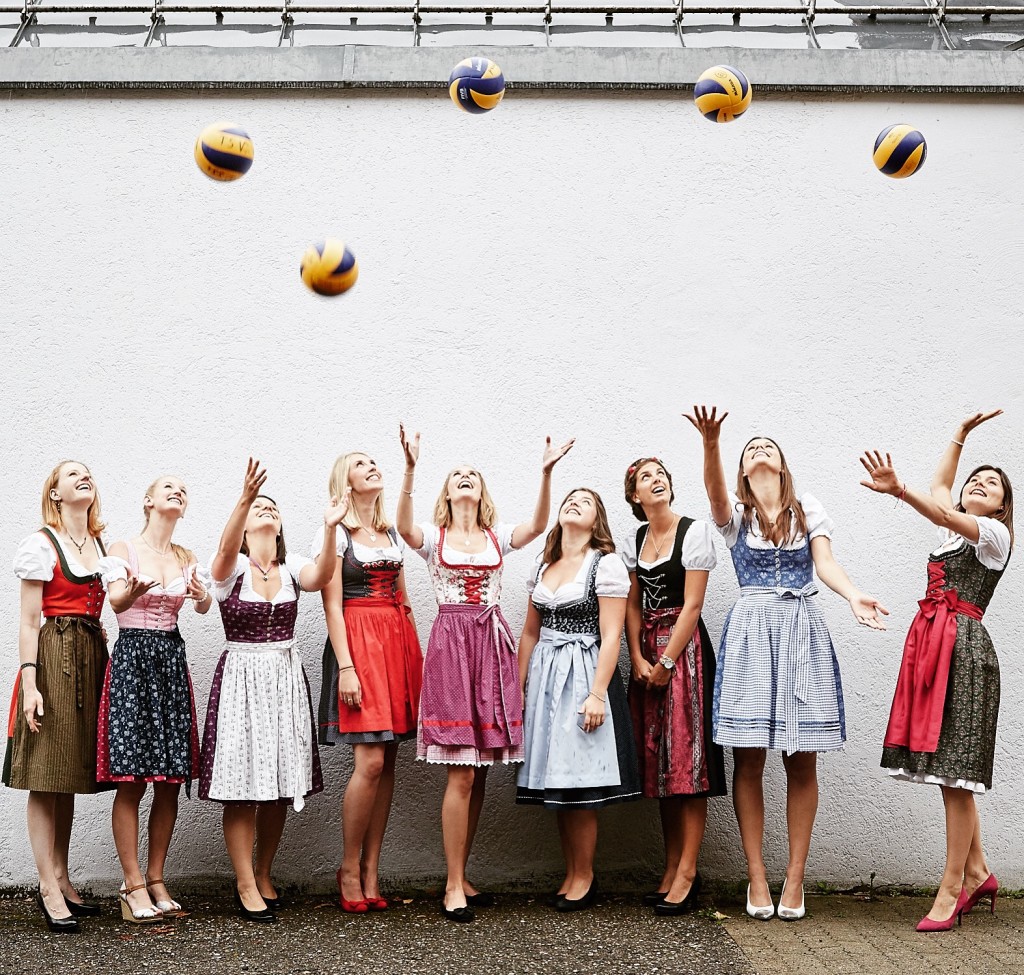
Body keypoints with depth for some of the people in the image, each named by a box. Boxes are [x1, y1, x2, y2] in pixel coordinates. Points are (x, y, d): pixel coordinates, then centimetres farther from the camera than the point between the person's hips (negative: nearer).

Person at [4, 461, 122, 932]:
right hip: (53, 659, -7)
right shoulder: (42, 543, -4)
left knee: (69, 775, 10)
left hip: (91, 660, 7)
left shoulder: (102, 546, 16)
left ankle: (60, 880, 17)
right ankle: (49, 889, -2)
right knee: (46, 775, -4)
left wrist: (109, 665, 10)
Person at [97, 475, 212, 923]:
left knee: (171, 779, 2)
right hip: (132, 656, -4)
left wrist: (202, 596, -27)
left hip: (171, 660, 4)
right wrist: (131, 592, -39)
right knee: (132, 780, -8)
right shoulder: (123, 549, 1)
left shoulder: (186, 558, 14)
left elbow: (203, 606, -2)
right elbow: (115, 601, -15)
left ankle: (156, 880, 12)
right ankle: (133, 885, -2)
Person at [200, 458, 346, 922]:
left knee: (280, 783, 7)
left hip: (286, 678, 4)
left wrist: (330, 529, -34)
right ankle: (245, 886, 4)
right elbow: (227, 546, -28)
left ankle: (263, 875, 23)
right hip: (241, 678, -4)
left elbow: (320, 576, -17)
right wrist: (244, 498, -44)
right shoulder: (232, 566, -3)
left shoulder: (291, 567, 5)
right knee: (241, 782, -5)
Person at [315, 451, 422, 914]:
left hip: (398, 642, 6)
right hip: (357, 642, -6)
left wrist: (415, 655, 12)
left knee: (387, 761, 3)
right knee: (370, 762, -12)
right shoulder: (334, 534, 0)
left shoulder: (392, 534, 18)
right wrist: (346, 667, -15)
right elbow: (332, 606, -6)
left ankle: (371, 871, 9)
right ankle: (349, 869, 2)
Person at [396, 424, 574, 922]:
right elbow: (404, 527, -17)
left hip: (492, 645, 4)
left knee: (478, 772, 6)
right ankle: (454, 886, 0)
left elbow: (537, 525, -6)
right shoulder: (433, 538, 6)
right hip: (450, 643, -3)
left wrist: (546, 473, -19)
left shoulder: (497, 538, 13)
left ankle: (459, 878, 17)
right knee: (462, 773, -9)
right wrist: (410, 469, -29)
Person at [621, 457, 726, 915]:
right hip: (646, 654, 6)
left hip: (684, 646, -6)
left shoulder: (694, 531, -5)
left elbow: (692, 604, -10)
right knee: (657, 761, 6)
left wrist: (666, 662, -12)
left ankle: (687, 873, -6)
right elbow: (633, 606, 10)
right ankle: (671, 869, 13)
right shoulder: (633, 542, 12)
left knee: (687, 758, -8)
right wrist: (639, 659, -4)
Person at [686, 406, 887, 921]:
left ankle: (795, 877, 7)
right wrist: (710, 442, -36)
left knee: (801, 760, 0)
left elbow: (825, 561, -1)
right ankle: (756, 876, 5)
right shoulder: (734, 510, 7)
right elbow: (713, 488, -16)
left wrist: (854, 596, -22)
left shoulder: (808, 509, 12)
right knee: (749, 758, -3)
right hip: (750, 632, -1)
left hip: (803, 631, 1)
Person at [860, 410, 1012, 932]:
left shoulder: (995, 533, 1)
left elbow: (946, 513, -17)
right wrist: (961, 434, 36)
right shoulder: (955, 531, 22)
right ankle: (977, 872, 18)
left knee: (955, 770, -8)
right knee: (949, 771, 7)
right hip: (929, 645, 8)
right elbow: (939, 490, 33)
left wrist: (900, 491, -32)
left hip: (964, 648, -8)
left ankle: (951, 887, -5)